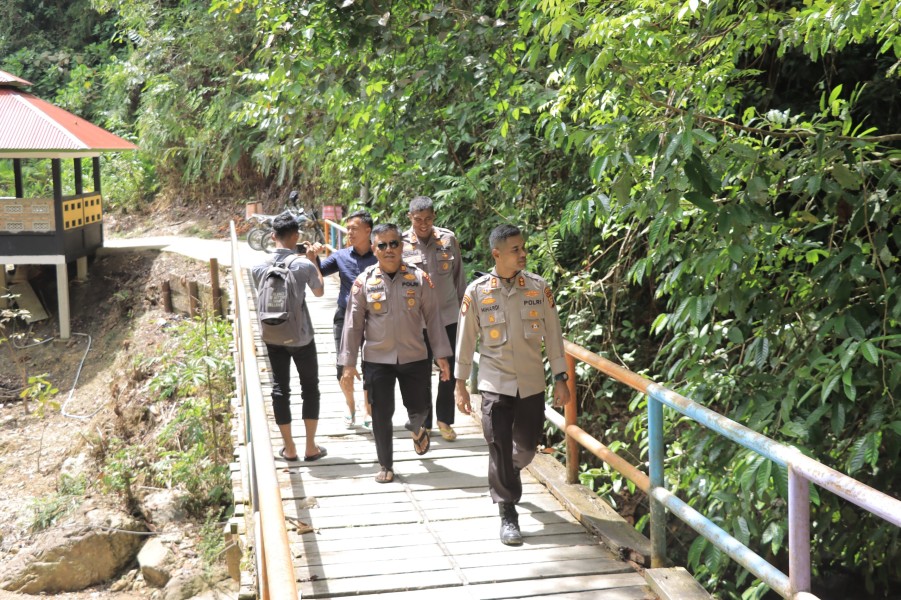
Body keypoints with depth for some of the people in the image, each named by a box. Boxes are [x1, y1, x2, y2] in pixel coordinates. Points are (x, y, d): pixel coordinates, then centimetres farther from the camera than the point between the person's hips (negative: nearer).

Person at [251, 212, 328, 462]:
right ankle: (311, 447, 13)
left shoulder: (259, 268, -6)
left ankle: (289, 449, 15)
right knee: (310, 388, 11)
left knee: (280, 388, 9)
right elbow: (319, 291, 4)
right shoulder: (304, 265, -15)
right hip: (301, 338, -2)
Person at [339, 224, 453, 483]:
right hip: (377, 359, -1)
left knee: (420, 407, 12)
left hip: (414, 357, 1)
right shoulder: (364, 281, -4)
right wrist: (349, 363, 0)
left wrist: (442, 355, 0)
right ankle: (385, 465, 22)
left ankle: (416, 429, 48)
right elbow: (353, 324, 0)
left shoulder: (419, 278, -3)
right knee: (381, 415, 5)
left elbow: (433, 318, 1)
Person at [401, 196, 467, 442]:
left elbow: (458, 276, 8)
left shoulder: (448, 239, -2)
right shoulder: (401, 244, -7)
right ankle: (423, 424, 25)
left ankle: (444, 420, 28)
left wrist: (464, 308, 10)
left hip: (448, 316, 2)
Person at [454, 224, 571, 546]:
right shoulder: (477, 291, -7)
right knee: (500, 449, -3)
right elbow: (466, 339, 0)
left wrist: (560, 379, 2)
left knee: (526, 446, 14)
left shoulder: (538, 287, -3)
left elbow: (552, 334, 3)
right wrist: (460, 384, 1)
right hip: (495, 383, -2)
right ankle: (507, 515, 10)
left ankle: (505, 478, 46)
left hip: (532, 383, 2)